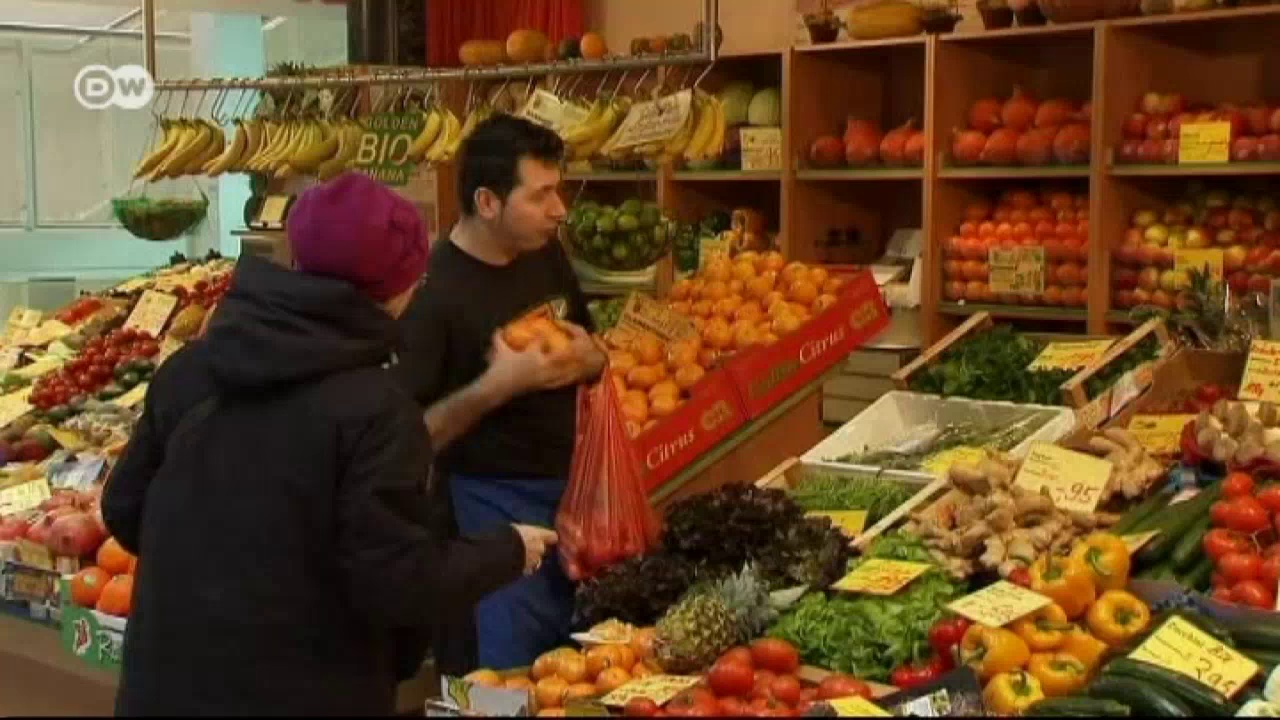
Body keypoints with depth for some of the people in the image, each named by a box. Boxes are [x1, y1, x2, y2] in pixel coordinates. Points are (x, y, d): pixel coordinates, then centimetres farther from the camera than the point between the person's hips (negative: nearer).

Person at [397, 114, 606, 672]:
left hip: (571, 488, 7)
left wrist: (589, 359, -7)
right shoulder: (433, 293, -20)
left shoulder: (547, 256, 2)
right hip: (492, 506, -7)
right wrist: (500, 384, -30)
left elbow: (594, 354, 17)